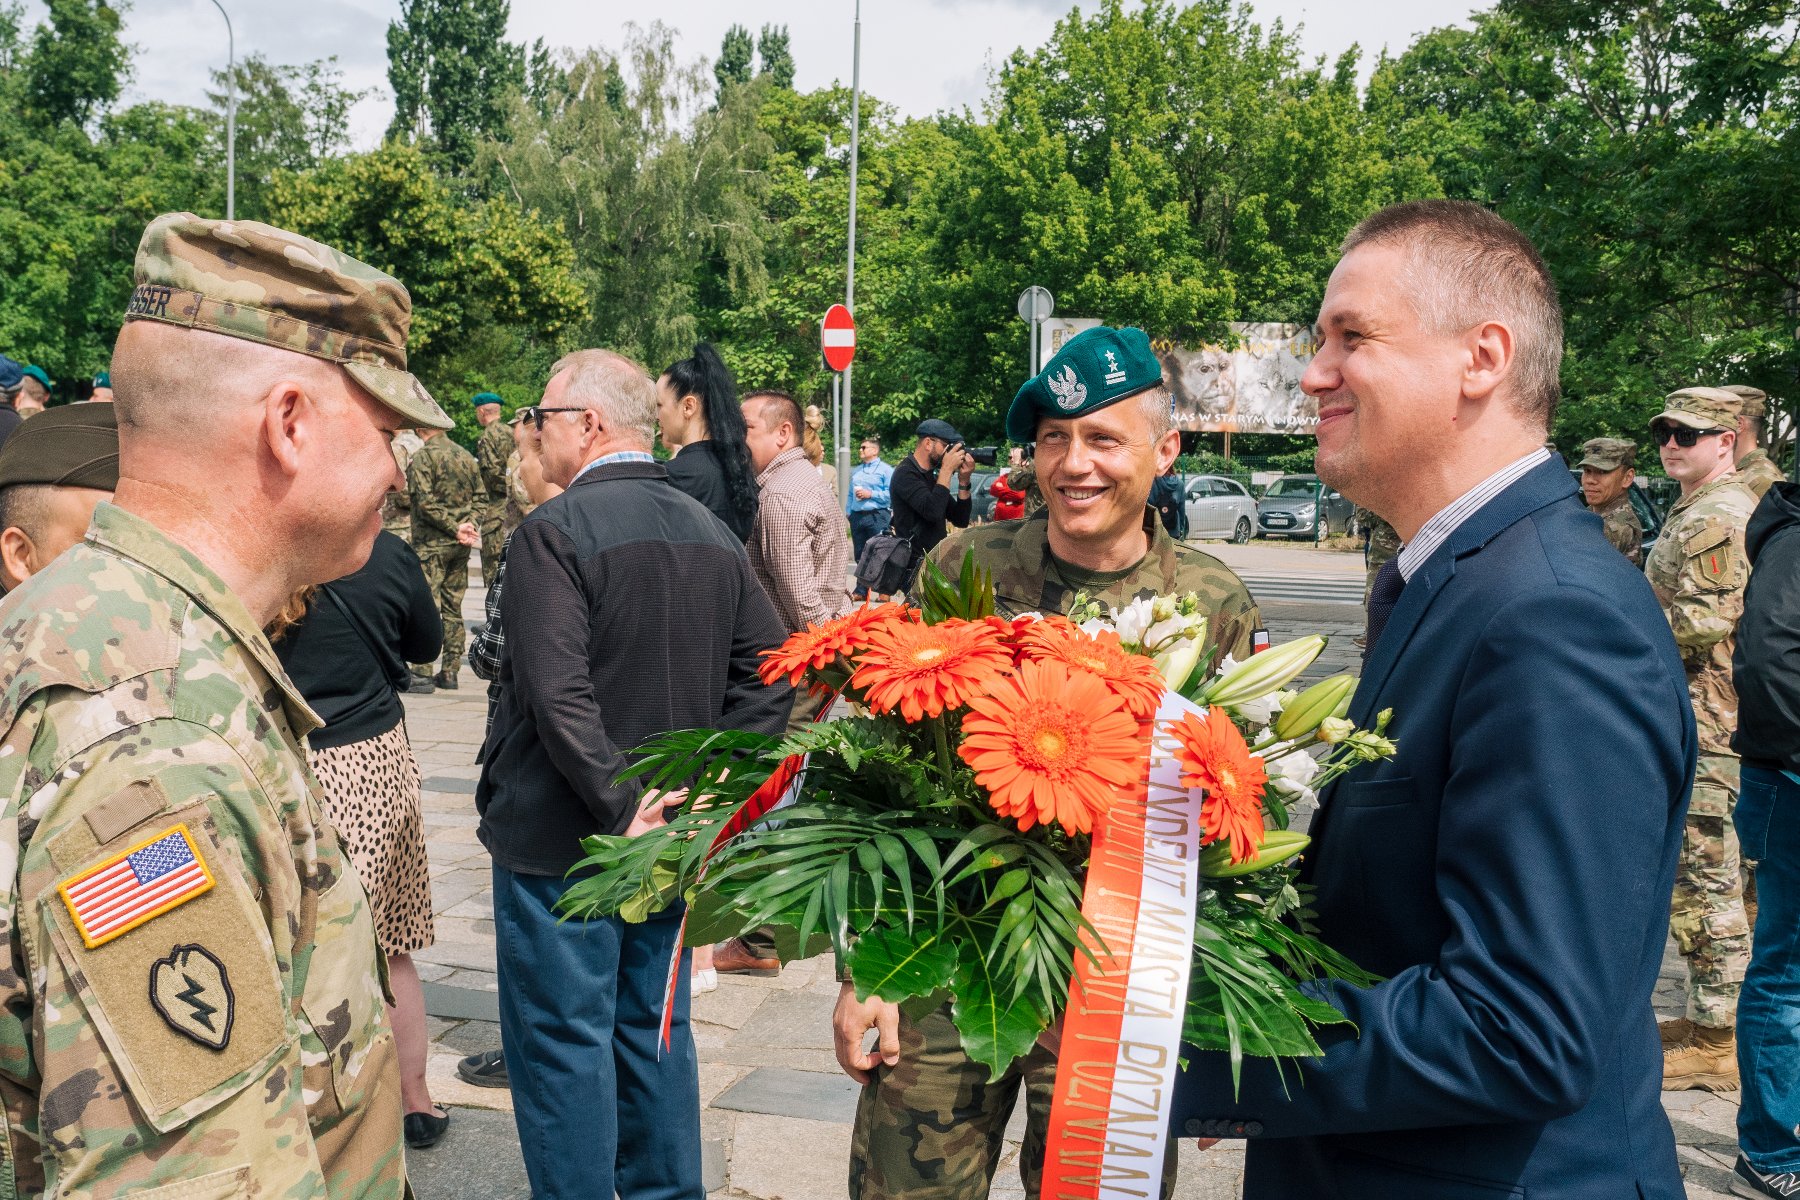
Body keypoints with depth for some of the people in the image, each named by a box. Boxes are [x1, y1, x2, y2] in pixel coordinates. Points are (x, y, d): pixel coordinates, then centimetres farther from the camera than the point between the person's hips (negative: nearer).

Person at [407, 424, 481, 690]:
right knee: (453, 607, 11)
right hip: (460, 547, 6)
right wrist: (468, 524, 0)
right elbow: (479, 496, 11)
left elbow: (426, 502, -16)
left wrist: (455, 528, -12)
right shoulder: (466, 456, 11)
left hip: (431, 543, -6)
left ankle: (423, 671, -6)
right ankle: (450, 671, 13)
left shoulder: (421, 457, -8)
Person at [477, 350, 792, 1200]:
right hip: (671, 834, 7)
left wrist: (618, 806, -19)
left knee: (563, 1041, 5)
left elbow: (558, 697, -25)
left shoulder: (554, 531, -16)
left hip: (560, 840, -7)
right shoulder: (711, 532, 5)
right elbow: (769, 674, 3)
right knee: (655, 1027, 19)